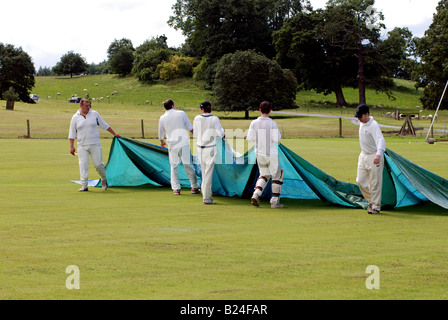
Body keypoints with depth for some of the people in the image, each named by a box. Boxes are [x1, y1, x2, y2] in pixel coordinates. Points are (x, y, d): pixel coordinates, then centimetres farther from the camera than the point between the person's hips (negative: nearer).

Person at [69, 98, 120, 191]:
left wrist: (114, 133, 18)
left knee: (98, 164, -1)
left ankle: (104, 179, 25)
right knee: (83, 165, -7)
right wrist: (71, 146, 2)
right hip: (82, 146, 0)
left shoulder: (95, 114, 5)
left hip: (95, 144, 0)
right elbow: (72, 133, 7)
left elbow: (104, 125, 15)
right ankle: (84, 186, -5)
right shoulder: (75, 117, 4)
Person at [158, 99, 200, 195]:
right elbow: (190, 128, 3)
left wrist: (162, 141, 35)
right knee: (188, 165, 5)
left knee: (174, 166, 8)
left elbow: (161, 133, 15)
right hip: (184, 142, -1)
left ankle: (176, 188, 1)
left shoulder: (162, 118, 4)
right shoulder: (181, 113, 0)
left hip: (172, 144, 1)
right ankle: (194, 187, 10)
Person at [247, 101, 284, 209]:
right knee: (277, 176, 10)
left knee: (264, 175, 20)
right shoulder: (272, 124, -16)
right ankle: (275, 201, 9)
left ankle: (256, 195, -2)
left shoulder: (254, 123, -4)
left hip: (259, 154, 5)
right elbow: (276, 140, -20)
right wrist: (279, 134, 2)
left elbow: (249, 138, -2)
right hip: (271, 154, -4)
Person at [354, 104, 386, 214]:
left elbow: (380, 140, -34)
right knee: (360, 181, 5)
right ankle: (371, 201, 22)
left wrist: (378, 154, -50)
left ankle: (376, 206, 6)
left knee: (375, 182, -4)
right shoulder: (362, 123, 7)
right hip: (363, 155, 8)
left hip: (374, 156, -8)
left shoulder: (374, 125, -20)